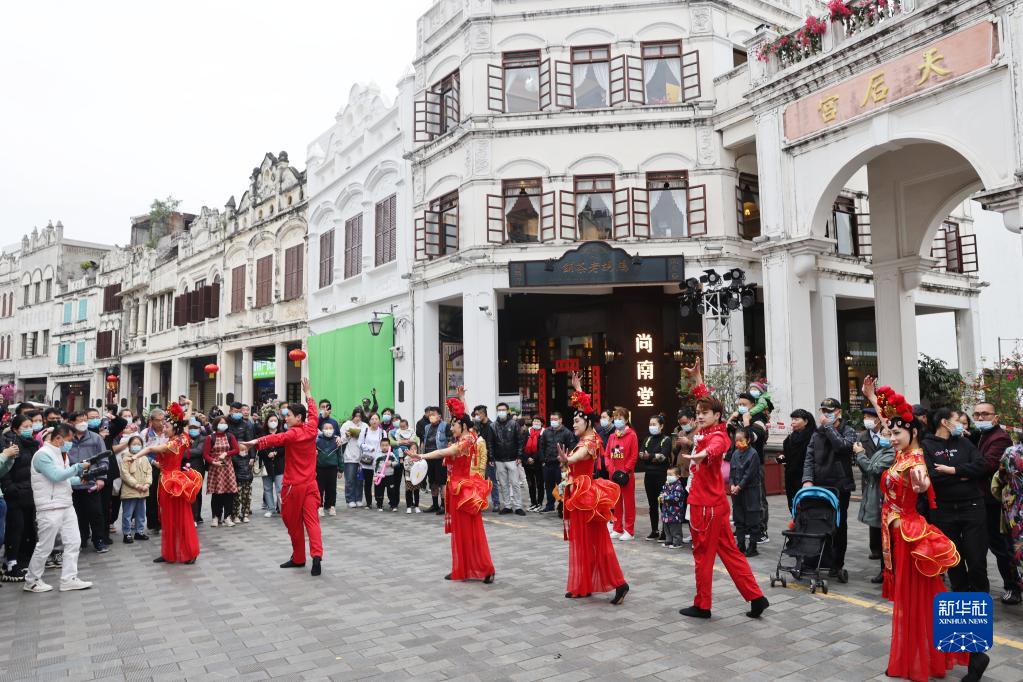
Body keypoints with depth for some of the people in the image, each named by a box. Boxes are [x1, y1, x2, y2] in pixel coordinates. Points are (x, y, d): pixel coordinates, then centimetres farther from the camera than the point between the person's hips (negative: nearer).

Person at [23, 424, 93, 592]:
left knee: (74, 542, 5)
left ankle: (69, 579, 11)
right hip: (50, 508, -9)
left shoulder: (60, 454, 15)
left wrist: (81, 479, 4)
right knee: (45, 546, 2)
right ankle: (32, 581, 18)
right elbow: (56, 476, -24)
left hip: (66, 506, 9)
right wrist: (79, 467, -19)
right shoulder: (43, 455, -13)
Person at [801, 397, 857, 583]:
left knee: (839, 526, 4)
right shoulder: (817, 433, 12)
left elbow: (842, 446, -20)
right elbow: (809, 459, 5)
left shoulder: (848, 431, 3)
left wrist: (828, 426, -12)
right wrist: (808, 480, -8)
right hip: (819, 486, 3)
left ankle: (837, 565, 12)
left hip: (840, 486, -2)